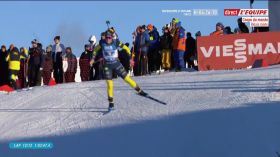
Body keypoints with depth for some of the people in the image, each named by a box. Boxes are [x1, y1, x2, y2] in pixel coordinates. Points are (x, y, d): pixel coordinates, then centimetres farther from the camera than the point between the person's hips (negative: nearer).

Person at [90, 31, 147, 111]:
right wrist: (93, 58, 5)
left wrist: (130, 58, -4)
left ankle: (139, 91, 17)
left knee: (126, 78, 0)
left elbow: (126, 48, -2)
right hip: (107, 65, 0)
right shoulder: (102, 43, -11)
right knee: (109, 84, -6)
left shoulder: (116, 42, -15)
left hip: (116, 63, 0)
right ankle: (111, 103, 3)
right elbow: (96, 49, 10)